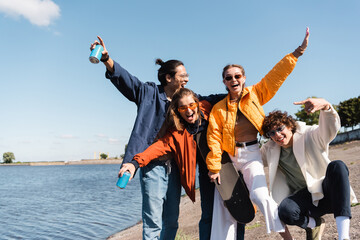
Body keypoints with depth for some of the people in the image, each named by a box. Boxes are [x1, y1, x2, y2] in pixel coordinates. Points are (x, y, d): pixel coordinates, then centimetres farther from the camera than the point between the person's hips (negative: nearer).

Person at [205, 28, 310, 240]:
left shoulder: (255, 94, 1)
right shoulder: (219, 108, -1)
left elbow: (276, 75, -2)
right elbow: (214, 138, -4)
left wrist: (298, 52, -7)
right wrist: (214, 167, -8)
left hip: (251, 153, -1)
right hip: (228, 156, 2)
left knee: (259, 195, -20)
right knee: (224, 204, 5)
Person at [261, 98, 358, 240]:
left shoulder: (310, 136, -4)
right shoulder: (270, 150, 8)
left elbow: (331, 128, -24)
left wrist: (325, 105, -45)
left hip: (326, 191, -1)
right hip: (306, 200, 2)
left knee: (337, 166, -34)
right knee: (285, 210, -34)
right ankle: (313, 224, 3)